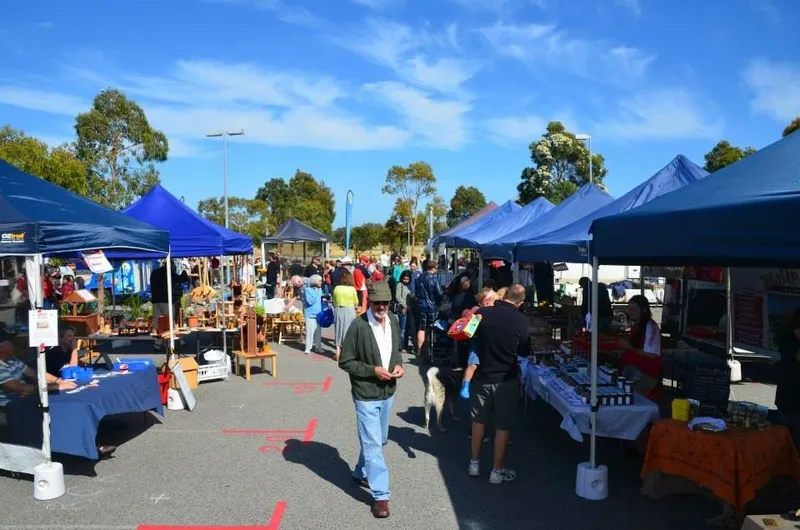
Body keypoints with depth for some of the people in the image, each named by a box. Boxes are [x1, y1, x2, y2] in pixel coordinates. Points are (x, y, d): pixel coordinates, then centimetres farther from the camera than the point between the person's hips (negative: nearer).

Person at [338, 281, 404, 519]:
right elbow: (345, 362, -14)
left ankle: (361, 474, 44)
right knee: (372, 444, -1)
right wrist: (373, 370, -22)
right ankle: (380, 495, 10)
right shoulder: (358, 326, -19)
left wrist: (399, 364, -5)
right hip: (366, 394, -7)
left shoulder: (394, 321, 0)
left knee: (379, 441, 22)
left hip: (387, 392, 7)